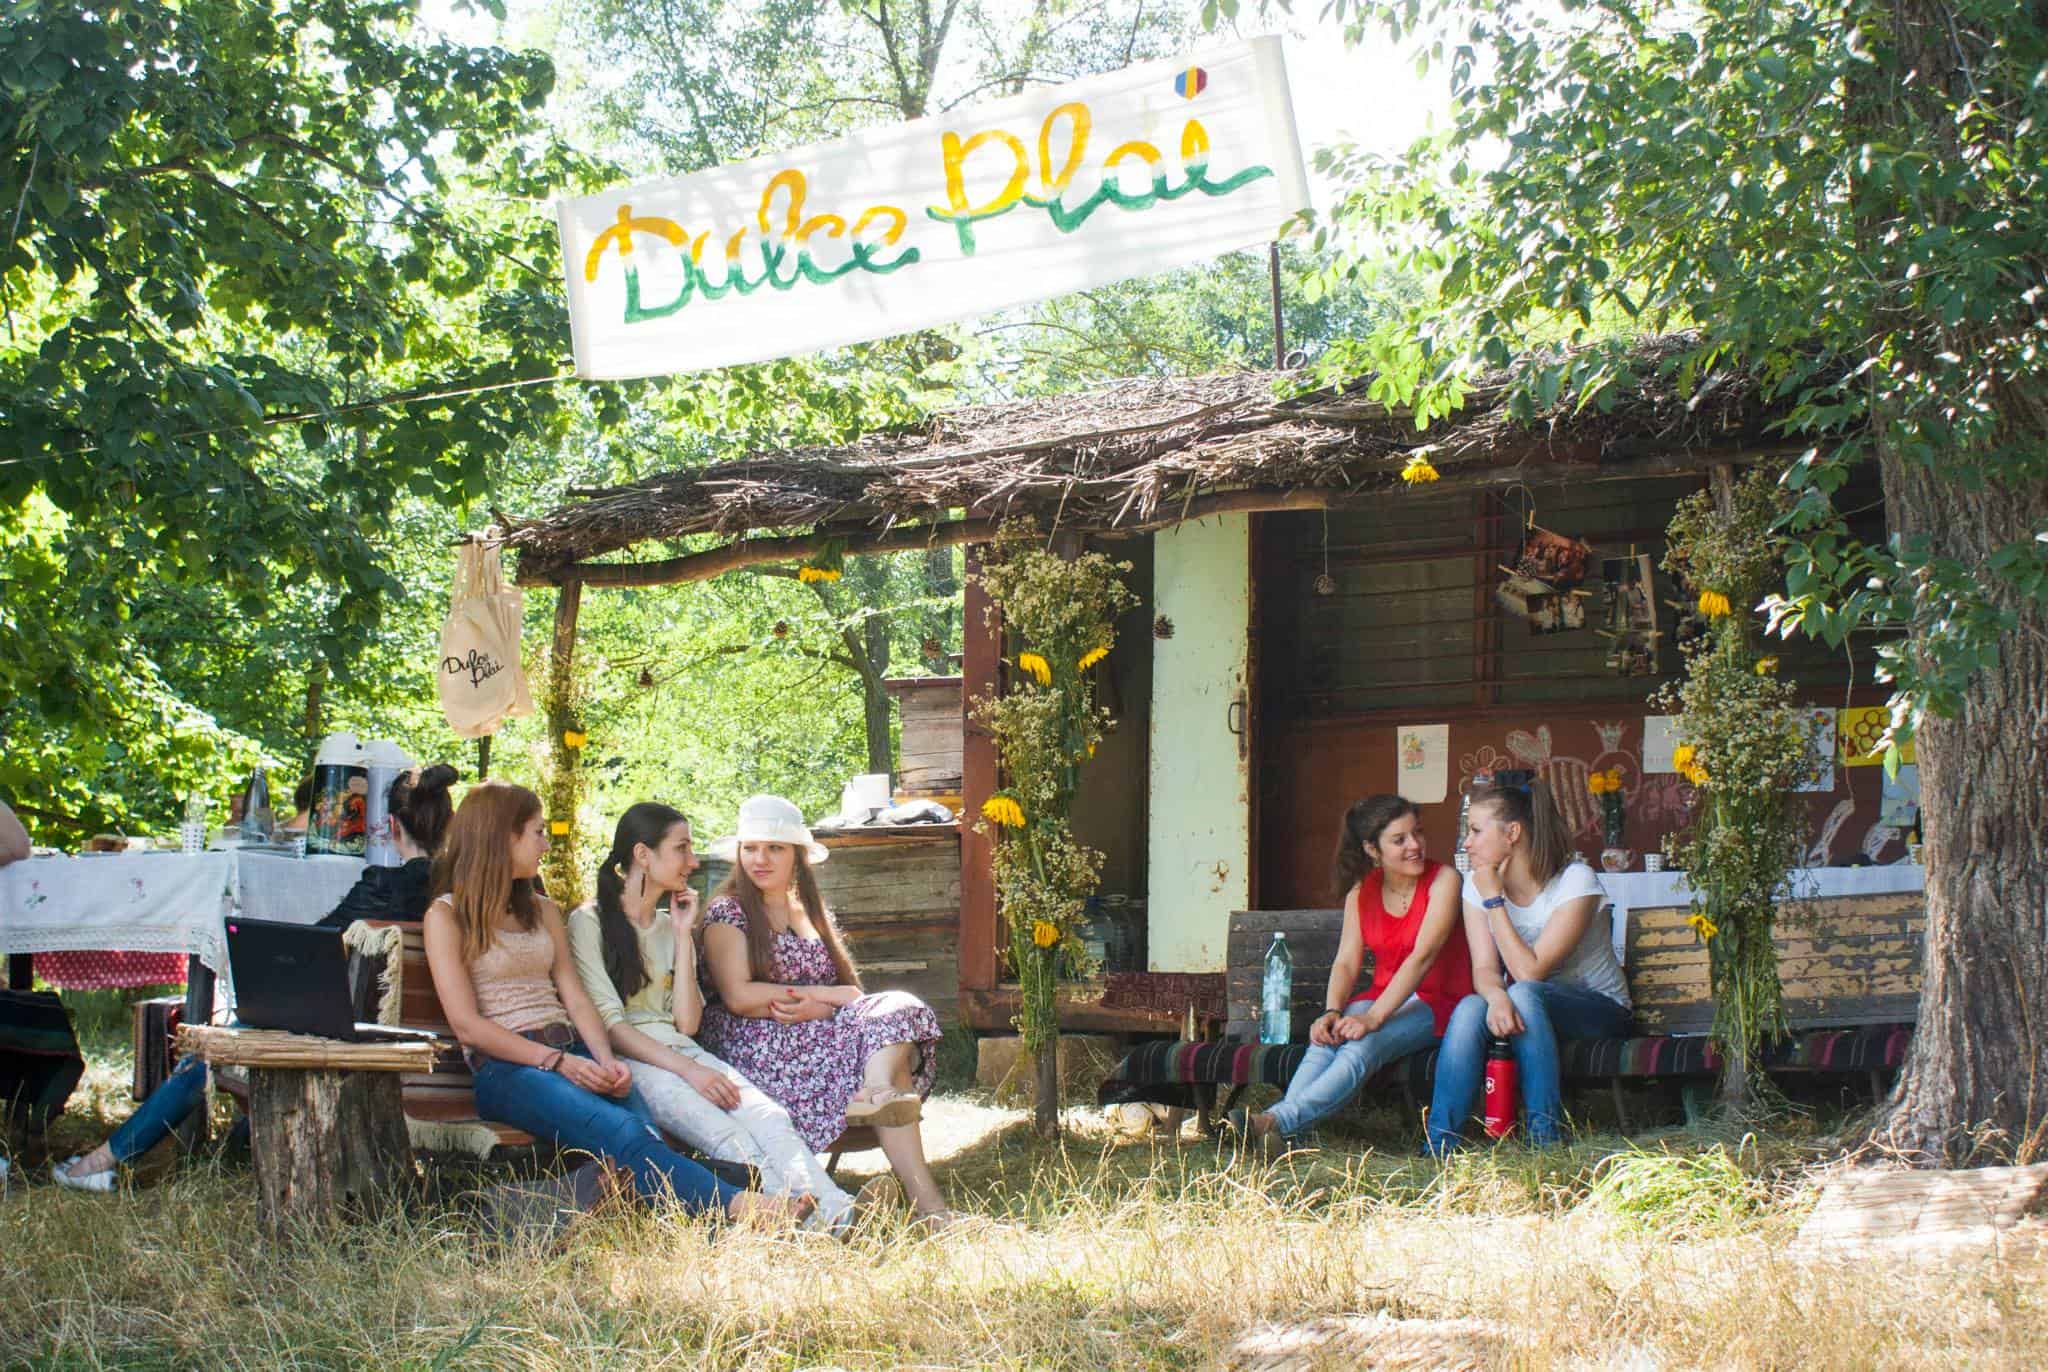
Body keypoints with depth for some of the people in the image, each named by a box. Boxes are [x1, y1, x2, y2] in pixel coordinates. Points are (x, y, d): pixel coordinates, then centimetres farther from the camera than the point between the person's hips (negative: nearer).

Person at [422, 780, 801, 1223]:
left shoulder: (543, 912, 26)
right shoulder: (447, 916, 6)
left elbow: (575, 997, 15)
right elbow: (466, 1024, -4)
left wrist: (606, 1060, -6)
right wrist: (556, 1061, -14)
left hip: (572, 1055, 6)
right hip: (505, 1069, -6)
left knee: (646, 1125, -30)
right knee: (621, 1134, -35)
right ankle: (733, 1204, -56)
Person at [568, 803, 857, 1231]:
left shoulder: (670, 926, 23)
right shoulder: (590, 922, 3)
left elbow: (686, 1023, 11)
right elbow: (609, 1023, -9)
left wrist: (683, 935, 8)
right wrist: (687, 1070, -20)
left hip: (681, 1051, 5)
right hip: (628, 1063, -5)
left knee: (769, 1118, -29)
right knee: (726, 1135, -36)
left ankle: (835, 1213, -51)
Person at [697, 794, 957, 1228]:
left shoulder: (814, 913, 23)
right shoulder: (728, 912, 4)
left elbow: (850, 990, 13)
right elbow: (738, 997, -11)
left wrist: (818, 1009, -13)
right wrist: (825, 996, -9)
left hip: (822, 1036, 6)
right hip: (754, 1046, -6)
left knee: (896, 1011, -27)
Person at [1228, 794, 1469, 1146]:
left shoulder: (1443, 880, -8)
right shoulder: (1362, 890, 9)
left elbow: (1423, 956, -20)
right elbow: (1346, 962, 2)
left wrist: (1373, 1018, -31)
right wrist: (1332, 1012, -21)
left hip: (1435, 1002, -5)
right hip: (1381, 997, 5)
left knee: (1362, 1046, -33)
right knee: (1326, 1040, -28)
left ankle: (1277, 1121, -52)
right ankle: (1279, 1133, -51)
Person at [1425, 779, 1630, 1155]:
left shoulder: (1575, 881, -20)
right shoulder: (1477, 884, -3)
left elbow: (1530, 972, -27)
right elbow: (1485, 969, -12)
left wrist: (1494, 899, -25)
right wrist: (1496, 996, -36)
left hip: (1598, 1008, -4)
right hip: (1529, 1008, 4)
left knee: (1524, 995, -35)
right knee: (1470, 1008, -29)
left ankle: (1546, 1135, -31)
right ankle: (1440, 1144, -31)